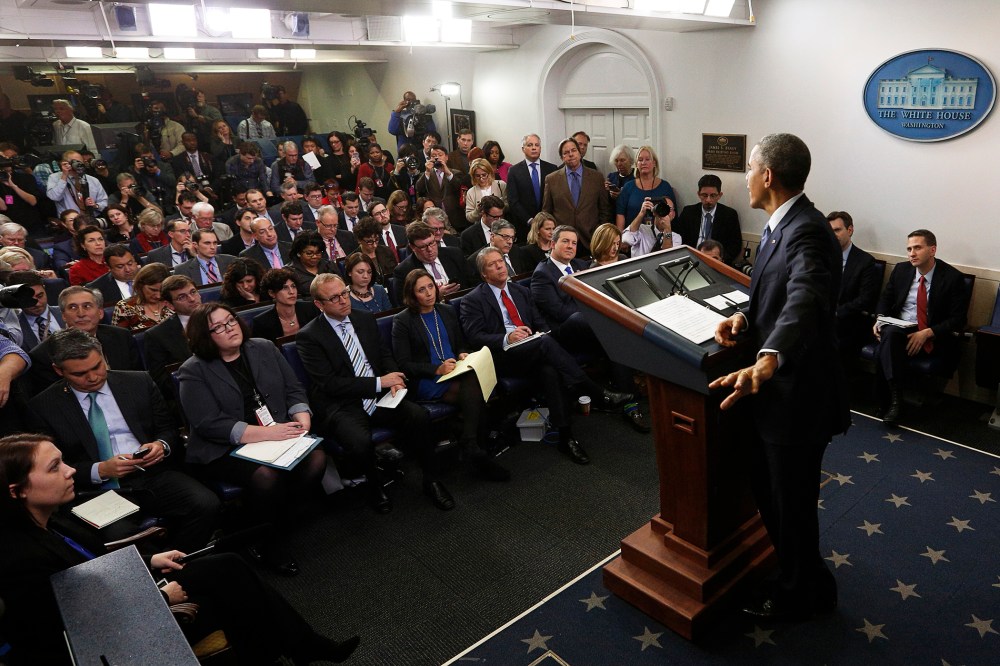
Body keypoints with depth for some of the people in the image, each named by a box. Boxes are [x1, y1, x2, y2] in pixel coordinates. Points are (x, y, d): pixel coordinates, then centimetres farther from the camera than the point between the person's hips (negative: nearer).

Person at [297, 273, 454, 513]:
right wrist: (379, 383, -16)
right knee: (361, 442, -34)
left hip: (379, 396, 5)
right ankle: (375, 486, 1)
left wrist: (393, 379, -5)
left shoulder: (365, 319, 10)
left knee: (419, 416, -22)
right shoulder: (308, 336, -8)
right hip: (341, 406, -4)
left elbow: (385, 354, 18)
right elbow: (330, 384, -14)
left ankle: (431, 480, -2)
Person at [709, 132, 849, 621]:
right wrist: (745, 315, -9)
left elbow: (804, 301, -43)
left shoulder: (806, 233, -25)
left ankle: (800, 594, 37)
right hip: (774, 386, 10)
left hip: (796, 393, -9)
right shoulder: (784, 225, 7)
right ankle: (794, 571, 48)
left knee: (791, 499, 11)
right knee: (767, 486, 24)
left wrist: (767, 361, -59)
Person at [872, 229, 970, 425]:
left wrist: (927, 333, -22)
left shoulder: (953, 277, -4)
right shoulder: (901, 269, 8)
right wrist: (880, 319, -2)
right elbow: (885, 298, 19)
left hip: (933, 337, -4)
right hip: (899, 328, 4)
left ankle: (887, 403, -23)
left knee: (883, 352, -34)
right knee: (889, 333, -36)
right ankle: (893, 398, -37)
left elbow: (957, 320, -7)